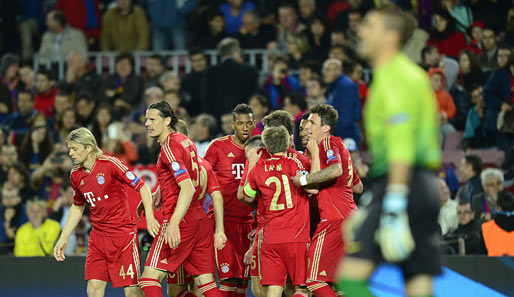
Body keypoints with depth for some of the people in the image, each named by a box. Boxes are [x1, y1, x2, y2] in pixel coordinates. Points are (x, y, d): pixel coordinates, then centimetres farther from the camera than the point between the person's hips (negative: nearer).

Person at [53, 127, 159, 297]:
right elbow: (77, 207, 22)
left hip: (123, 233, -5)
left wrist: (150, 217, -19)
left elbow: (142, 187, -10)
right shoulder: (76, 175, 6)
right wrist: (63, 239, 19)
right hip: (98, 237, 5)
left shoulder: (109, 164, -13)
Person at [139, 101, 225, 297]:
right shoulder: (186, 142, 16)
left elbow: (187, 188, -21)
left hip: (182, 222, -9)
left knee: (150, 278, -8)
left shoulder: (169, 146, -10)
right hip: (200, 221, 9)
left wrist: (174, 224, -28)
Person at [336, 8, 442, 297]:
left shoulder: (393, 76, -8)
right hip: (426, 185, 10)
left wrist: (395, 208, -25)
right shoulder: (414, 74, 22)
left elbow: (401, 145, -19)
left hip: (404, 184, -10)